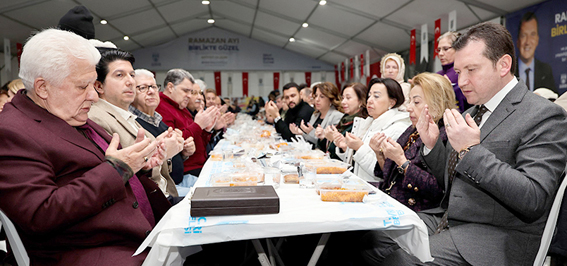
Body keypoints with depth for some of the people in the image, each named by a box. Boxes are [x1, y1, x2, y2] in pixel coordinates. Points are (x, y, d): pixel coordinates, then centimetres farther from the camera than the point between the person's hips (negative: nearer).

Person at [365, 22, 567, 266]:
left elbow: (534, 201, -20)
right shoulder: (471, 114, 14)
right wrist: (432, 144, 2)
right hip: (447, 221, 7)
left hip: (494, 241, -7)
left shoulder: (543, 116, -10)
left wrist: (472, 150, -22)